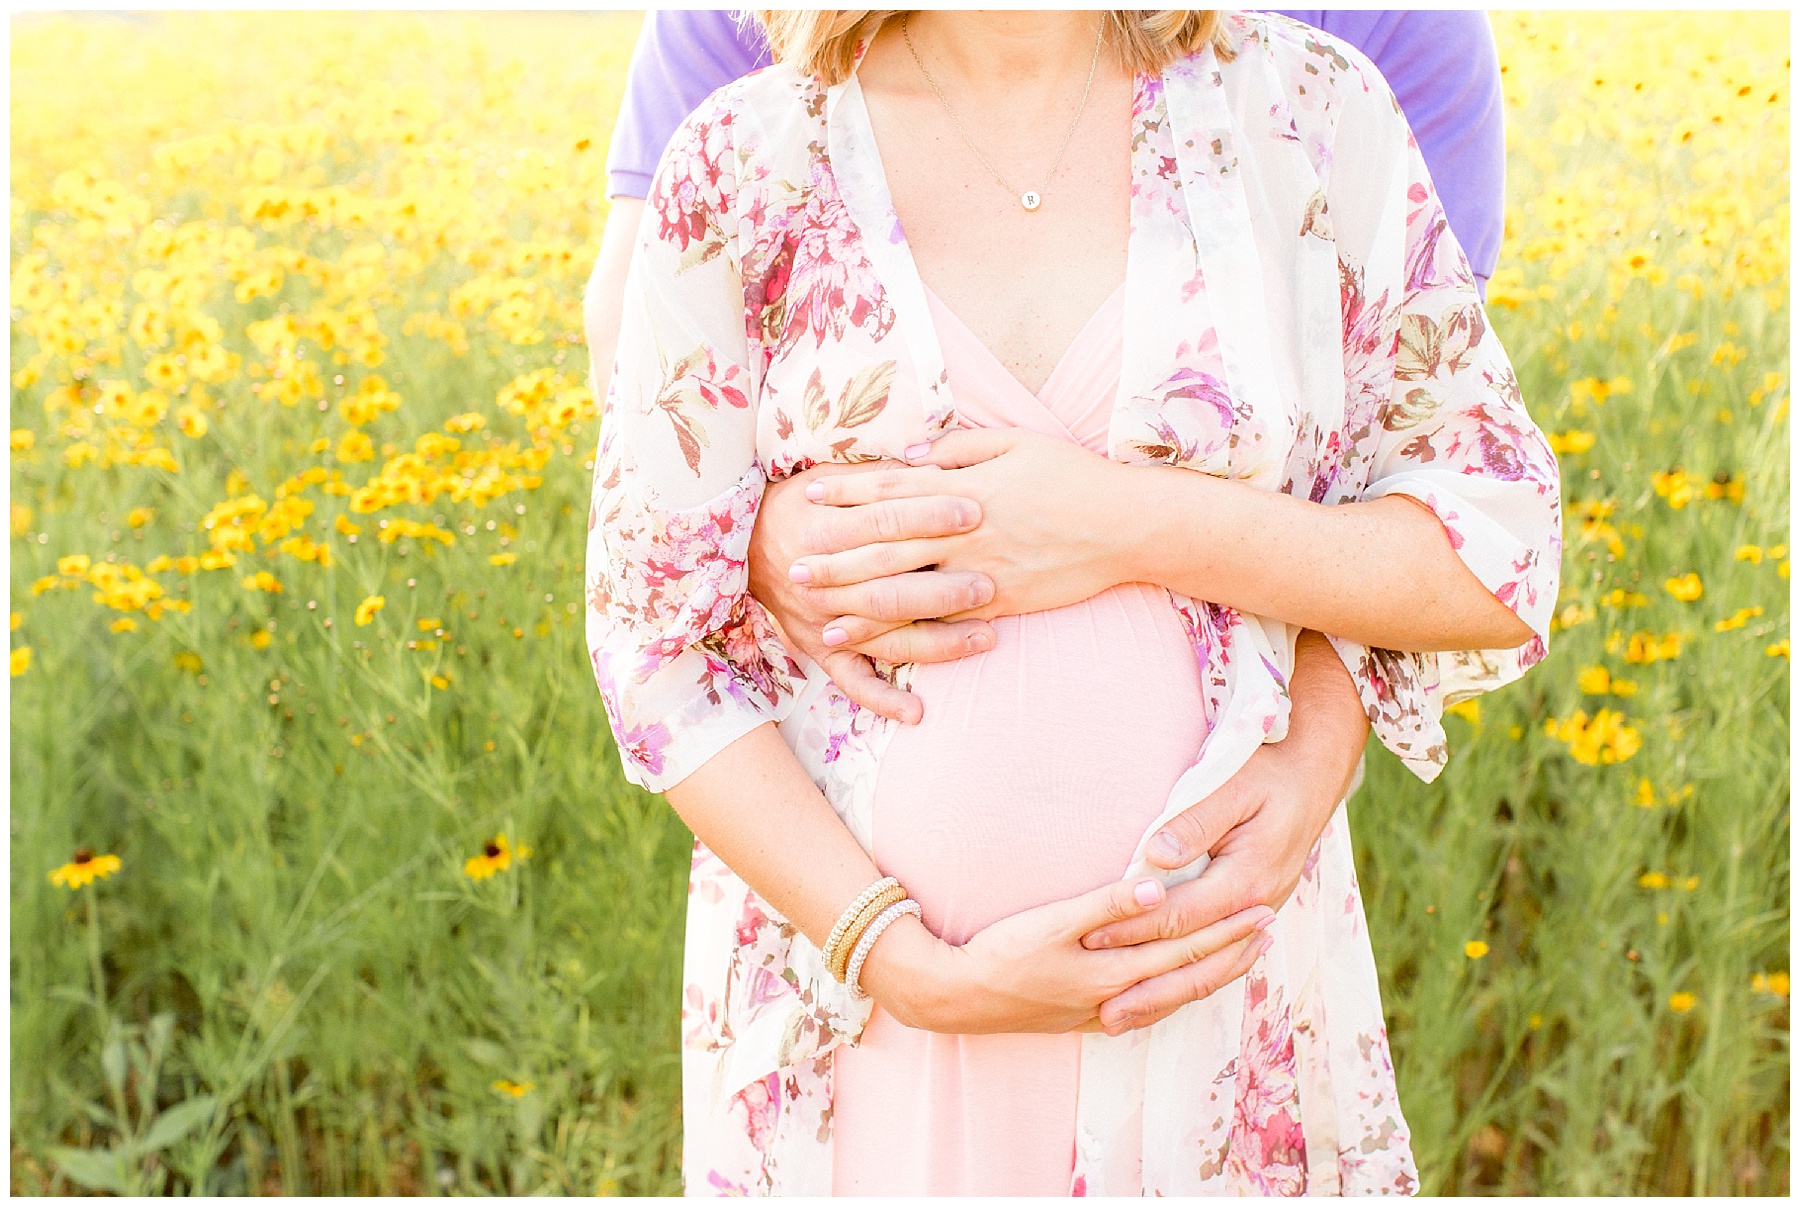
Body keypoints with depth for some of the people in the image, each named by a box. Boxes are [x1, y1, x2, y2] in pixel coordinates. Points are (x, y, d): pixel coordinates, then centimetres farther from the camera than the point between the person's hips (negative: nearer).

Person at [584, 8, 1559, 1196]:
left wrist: (1136, 522, -17)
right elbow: (655, 638, -4)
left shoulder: (1311, 107, -3)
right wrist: (918, 968, -15)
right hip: (850, 970, 0)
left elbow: (1506, 564, -3)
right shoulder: (744, 159, -5)